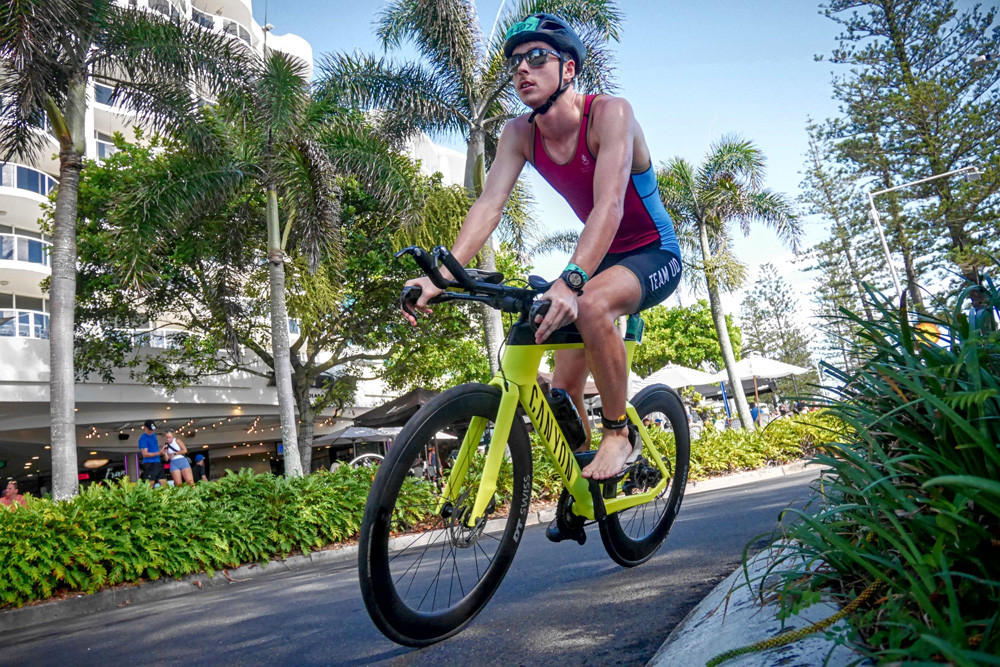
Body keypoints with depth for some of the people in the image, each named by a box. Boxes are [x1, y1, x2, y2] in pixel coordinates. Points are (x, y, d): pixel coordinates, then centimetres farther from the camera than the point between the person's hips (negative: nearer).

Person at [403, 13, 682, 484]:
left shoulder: (609, 114, -24)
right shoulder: (519, 134, -7)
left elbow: (609, 205, -37)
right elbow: (489, 204, -19)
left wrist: (571, 280, -53)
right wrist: (441, 275, -35)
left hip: (655, 256, -6)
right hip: (602, 257, 6)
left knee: (590, 305, -38)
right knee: (563, 388, 0)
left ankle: (619, 433, -17)